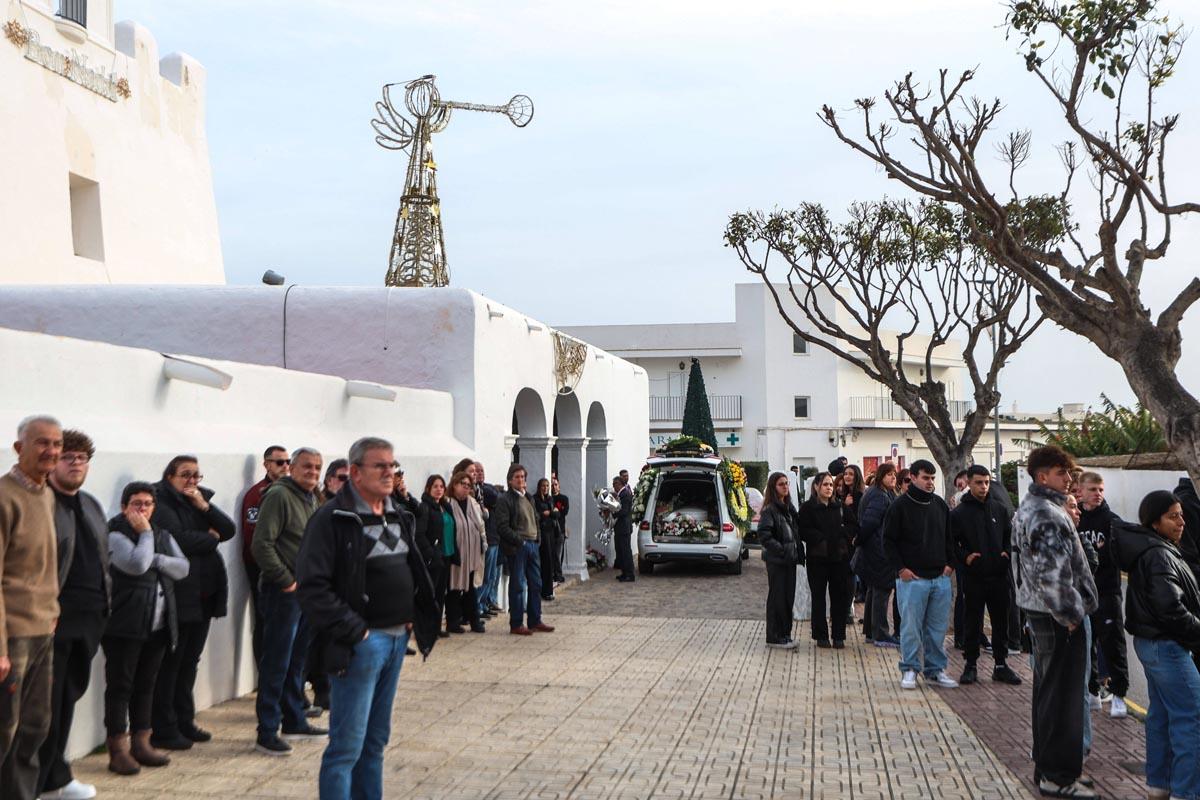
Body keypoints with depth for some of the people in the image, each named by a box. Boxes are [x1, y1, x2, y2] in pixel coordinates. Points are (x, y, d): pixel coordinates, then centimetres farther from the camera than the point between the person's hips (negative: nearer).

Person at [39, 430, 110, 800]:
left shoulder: (91, 505, 16)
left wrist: (104, 599, 16)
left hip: (88, 618, 7)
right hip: (54, 620, -7)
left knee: (68, 699, 15)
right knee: (47, 703, -2)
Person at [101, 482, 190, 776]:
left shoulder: (163, 536, 14)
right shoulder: (116, 536, -8)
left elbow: (183, 568, 3)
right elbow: (137, 564, -23)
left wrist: (156, 560, -12)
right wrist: (145, 533, -12)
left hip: (158, 627, 6)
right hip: (125, 627, -6)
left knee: (146, 685, 12)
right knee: (120, 685, -2)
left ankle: (141, 743, 19)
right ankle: (118, 750, 2)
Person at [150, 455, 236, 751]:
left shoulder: (201, 501, 16)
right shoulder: (161, 503, -9)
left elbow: (229, 530, 4)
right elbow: (180, 539, -22)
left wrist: (204, 506, -10)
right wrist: (210, 537, -5)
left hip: (203, 594, 8)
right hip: (177, 596, -8)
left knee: (189, 661, 14)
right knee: (169, 662, -1)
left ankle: (184, 721, 24)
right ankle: (163, 730, 6)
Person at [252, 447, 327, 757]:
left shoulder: (311, 499, 15)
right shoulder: (279, 495, -14)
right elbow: (262, 544, -20)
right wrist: (285, 580, -17)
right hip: (284, 593, -9)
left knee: (297, 662, 17)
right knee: (276, 664, -4)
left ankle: (294, 722, 28)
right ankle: (267, 733, 2)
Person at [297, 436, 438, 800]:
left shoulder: (398, 517, 13)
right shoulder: (332, 519, -13)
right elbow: (312, 587, -19)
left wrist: (413, 619, 10)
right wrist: (353, 631, -19)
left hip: (397, 638, 8)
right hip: (361, 643, -8)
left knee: (375, 740, 17)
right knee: (347, 746, -4)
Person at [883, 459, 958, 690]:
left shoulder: (940, 505, 12)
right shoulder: (900, 506, -4)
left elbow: (949, 538, 20)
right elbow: (888, 541, -4)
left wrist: (950, 564, 9)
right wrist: (900, 568, -9)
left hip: (941, 578, 5)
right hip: (912, 578, -5)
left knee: (938, 628, 8)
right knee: (911, 627, -2)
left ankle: (935, 670, 18)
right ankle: (909, 669, 9)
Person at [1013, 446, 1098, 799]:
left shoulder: (1028, 508, 13)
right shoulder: (1047, 515, -20)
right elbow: (1052, 573, -26)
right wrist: (1070, 614, -15)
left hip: (1039, 611, 11)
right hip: (1057, 615, -11)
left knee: (1047, 688, 18)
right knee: (1063, 694, -3)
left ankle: (1045, 764, 29)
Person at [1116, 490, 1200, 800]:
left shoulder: (1148, 550, 11)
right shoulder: (1159, 556, -20)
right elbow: (1171, 609, -25)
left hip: (1151, 642, 10)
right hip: (1166, 644, -10)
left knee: (1161, 713, 16)